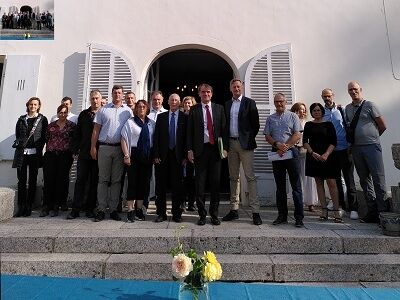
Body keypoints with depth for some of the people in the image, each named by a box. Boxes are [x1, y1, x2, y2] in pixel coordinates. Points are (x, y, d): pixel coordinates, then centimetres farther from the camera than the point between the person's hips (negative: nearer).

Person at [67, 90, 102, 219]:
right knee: (80, 181, 3)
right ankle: (76, 209, 10)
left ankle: (90, 209, 16)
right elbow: (77, 133, 13)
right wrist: (76, 149, 5)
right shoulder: (83, 114, 12)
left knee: (94, 182, 6)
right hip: (84, 154, 2)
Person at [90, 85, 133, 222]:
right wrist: (93, 147, -2)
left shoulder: (128, 111, 8)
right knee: (103, 179, 3)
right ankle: (101, 209, 9)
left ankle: (113, 209, 15)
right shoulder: (103, 110, 8)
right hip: (104, 147, 0)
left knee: (116, 180, 6)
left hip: (120, 149, 1)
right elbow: (96, 129, 6)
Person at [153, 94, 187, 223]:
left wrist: (185, 155, -5)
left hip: (178, 155, -1)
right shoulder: (161, 117, 10)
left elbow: (187, 138, 1)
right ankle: (161, 213, 17)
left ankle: (176, 214, 15)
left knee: (177, 185, 4)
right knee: (161, 185, 5)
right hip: (163, 155, 2)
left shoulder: (185, 117, 5)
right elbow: (156, 137, 5)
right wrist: (156, 155, -3)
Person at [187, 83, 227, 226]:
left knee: (215, 183, 6)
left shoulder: (219, 108, 10)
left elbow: (224, 129, 7)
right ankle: (202, 215, 16)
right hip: (200, 149, -1)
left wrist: (224, 148, -1)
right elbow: (190, 131, 3)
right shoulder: (194, 110, 7)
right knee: (200, 184, 4)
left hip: (215, 149, 1)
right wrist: (190, 150, -5)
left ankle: (214, 214, 19)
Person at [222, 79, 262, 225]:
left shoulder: (249, 103, 3)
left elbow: (255, 124, 0)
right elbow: (225, 124, 14)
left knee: (250, 177, -6)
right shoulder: (226, 104, 15)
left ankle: (255, 212, 0)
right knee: (233, 177, 9)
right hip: (231, 144, 4)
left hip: (245, 144, -4)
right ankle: (234, 210, 17)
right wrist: (225, 142, 5)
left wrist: (250, 139, -4)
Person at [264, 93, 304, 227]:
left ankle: (299, 217, 5)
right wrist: (277, 145, -11)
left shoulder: (292, 116, 7)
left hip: (291, 153, -3)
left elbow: (297, 135, -3)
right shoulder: (270, 118, 15)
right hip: (276, 154, 3)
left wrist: (285, 147, -13)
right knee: (280, 186, 8)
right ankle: (282, 215, 17)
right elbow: (267, 136, 7)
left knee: (296, 186, -1)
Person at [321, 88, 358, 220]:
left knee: (349, 178, -1)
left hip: (344, 149, -2)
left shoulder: (341, 109, 2)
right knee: (335, 179, 11)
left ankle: (353, 208, 6)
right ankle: (341, 204, 24)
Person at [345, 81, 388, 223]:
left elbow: (383, 126, 1)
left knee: (378, 179, -4)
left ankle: (383, 211, 5)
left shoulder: (369, 105, -1)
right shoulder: (347, 108, 13)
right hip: (356, 148, 5)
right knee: (364, 180, 9)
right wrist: (352, 140, 9)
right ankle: (372, 211, 18)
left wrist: (372, 137, 9)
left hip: (372, 146, -5)